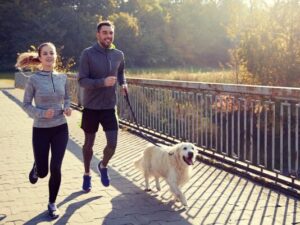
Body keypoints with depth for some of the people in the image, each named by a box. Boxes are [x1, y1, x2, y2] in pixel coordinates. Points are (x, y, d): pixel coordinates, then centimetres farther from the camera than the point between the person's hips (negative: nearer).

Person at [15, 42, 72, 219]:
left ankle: (52, 203, 20)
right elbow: (26, 104, -4)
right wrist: (42, 113, -20)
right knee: (43, 172, 6)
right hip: (41, 130, -2)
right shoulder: (34, 79, -10)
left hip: (61, 129, 2)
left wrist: (67, 108, -7)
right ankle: (36, 168, 46)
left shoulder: (62, 78, -1)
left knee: (56, 168, -2)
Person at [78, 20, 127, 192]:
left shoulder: (118, 55, 1)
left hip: (109, 107, 2)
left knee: (112, 144, -3)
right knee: (89, 143, 12)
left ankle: (103, 166, 29)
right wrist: (103, 82, -29)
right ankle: (87, 174, 34)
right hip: (91, 107, -2)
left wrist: (123, 83, 1)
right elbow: (82, 81, -15)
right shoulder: (88, 54, -11)